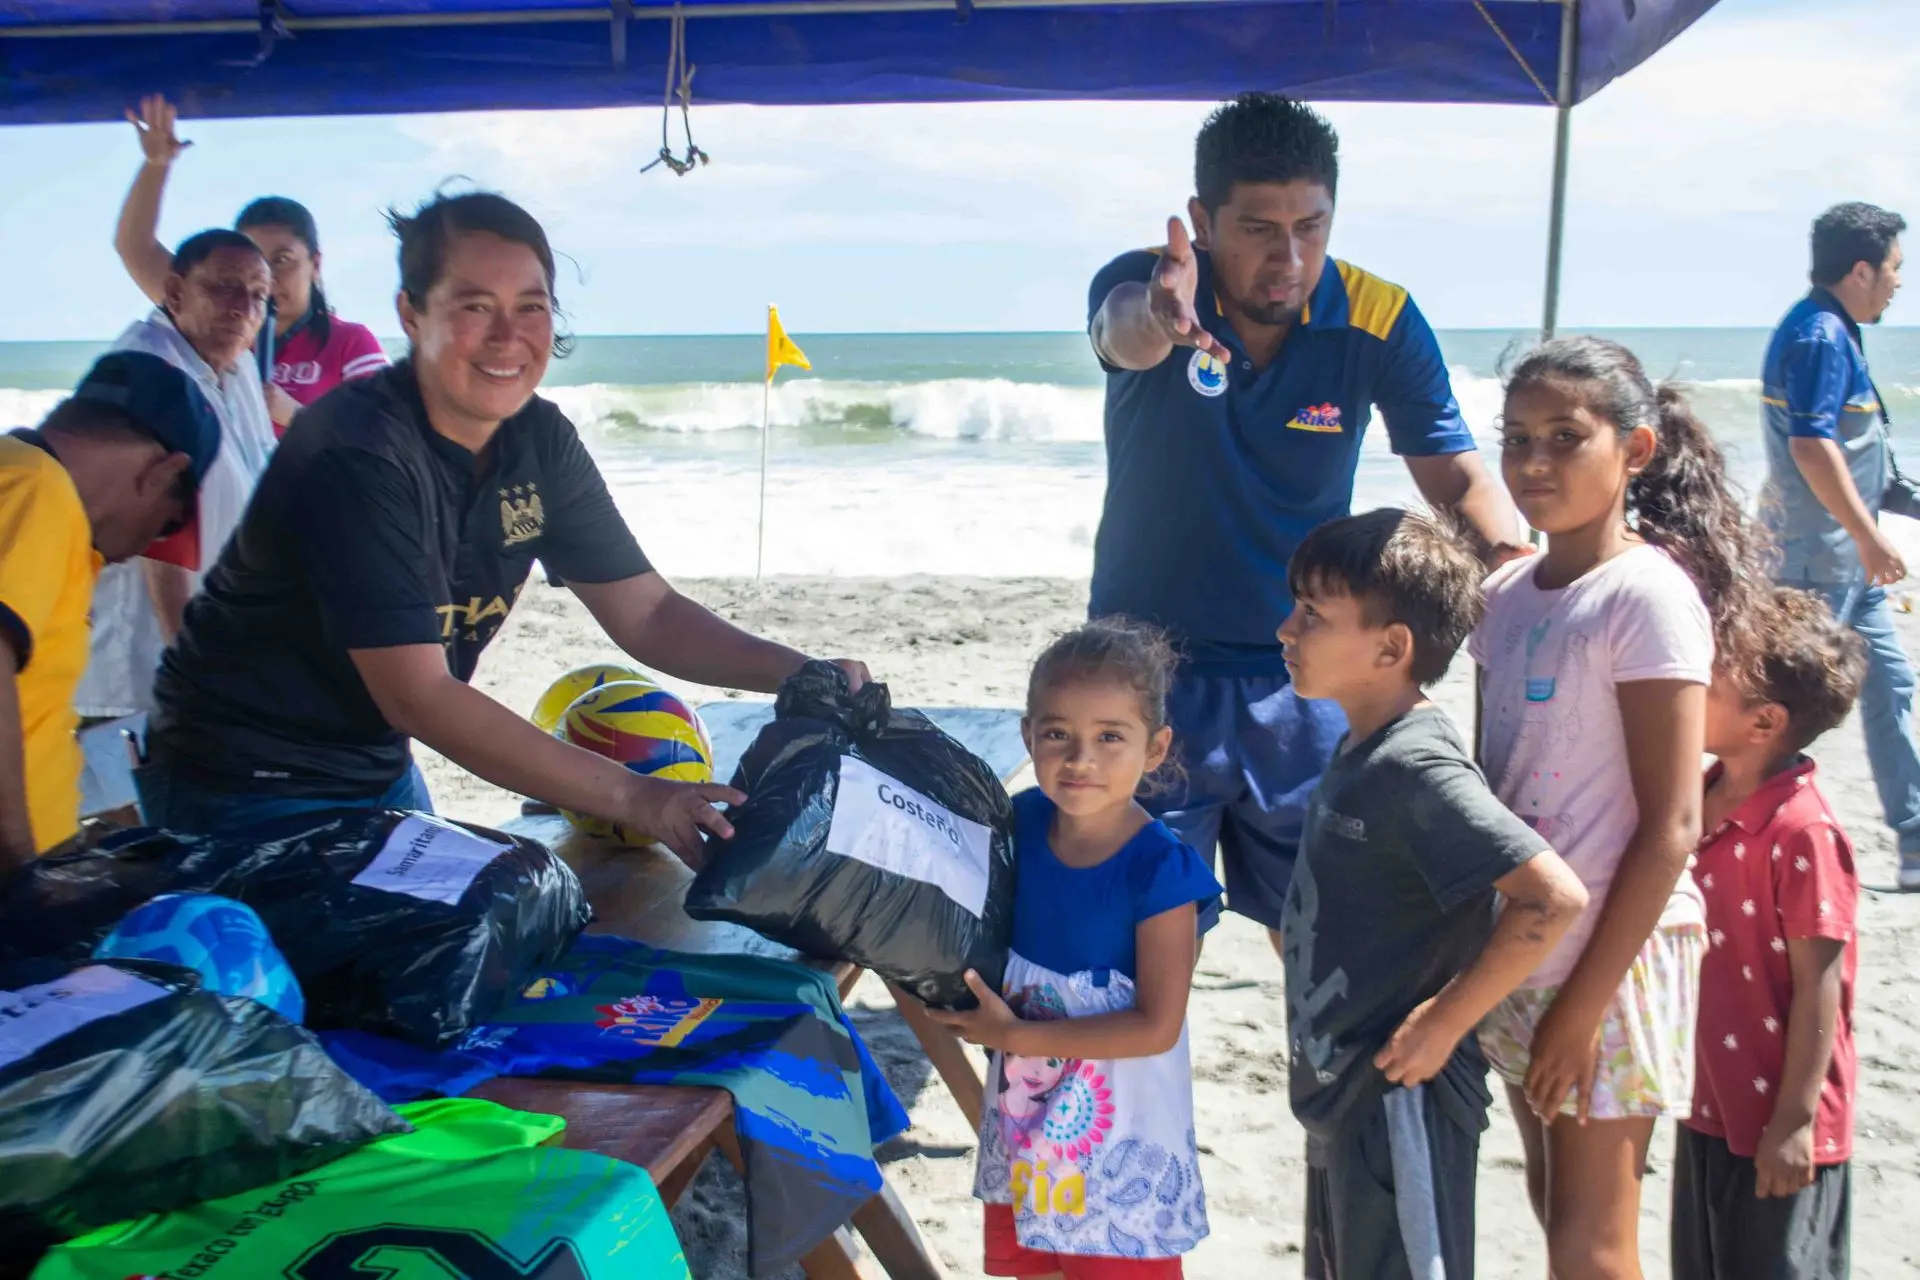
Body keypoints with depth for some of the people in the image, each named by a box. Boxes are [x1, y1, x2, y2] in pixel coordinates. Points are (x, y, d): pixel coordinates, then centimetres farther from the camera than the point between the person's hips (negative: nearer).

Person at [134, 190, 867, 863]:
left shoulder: (537, 440, -5)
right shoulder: (358, 455, -28)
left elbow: (646, 612, -2)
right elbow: (417, 695, -32)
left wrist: (801, 674, -19)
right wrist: (633, 799, -36)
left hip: (378, 770, 7)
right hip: (250, 785, -7)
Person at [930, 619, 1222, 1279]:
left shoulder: (1158, 870, -23)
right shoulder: (1024, 822, -7)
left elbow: (1157, 1026, -22)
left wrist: (1014, 1034, -20)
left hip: (1120, 1132, -5)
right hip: (1028, 1114, 5)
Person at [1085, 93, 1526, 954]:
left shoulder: (1380, 322, -8)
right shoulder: (1141, 284, -13)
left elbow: (1455, 475, -2)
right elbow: (1122, 331, -38)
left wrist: (1517, 564, -23)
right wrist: (1156, 321, -62)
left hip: (1302, 684, 2)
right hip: (1151, 674, -1)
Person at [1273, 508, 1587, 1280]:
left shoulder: (1417, 766, -22)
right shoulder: (1361, 751, 6)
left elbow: (1554, 898, -30)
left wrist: (1444, 1021, -22)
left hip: (1400, 1099, -10)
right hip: (1339, 1093, 10)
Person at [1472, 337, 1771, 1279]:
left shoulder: (1648, 594, -15)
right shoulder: (1506, 595, 6)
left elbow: (1670, 829, -17)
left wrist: (1585, 1002, -17)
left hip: (1611, 953, -7)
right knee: (1554, 1204, 18)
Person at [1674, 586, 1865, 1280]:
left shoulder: (1804, 832, -23)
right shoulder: (1705, 799, 1)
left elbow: (1818, 984, -20)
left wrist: (1794, 1121, -17)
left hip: (1779, 1124, -8)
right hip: (1710, 1104, 8)